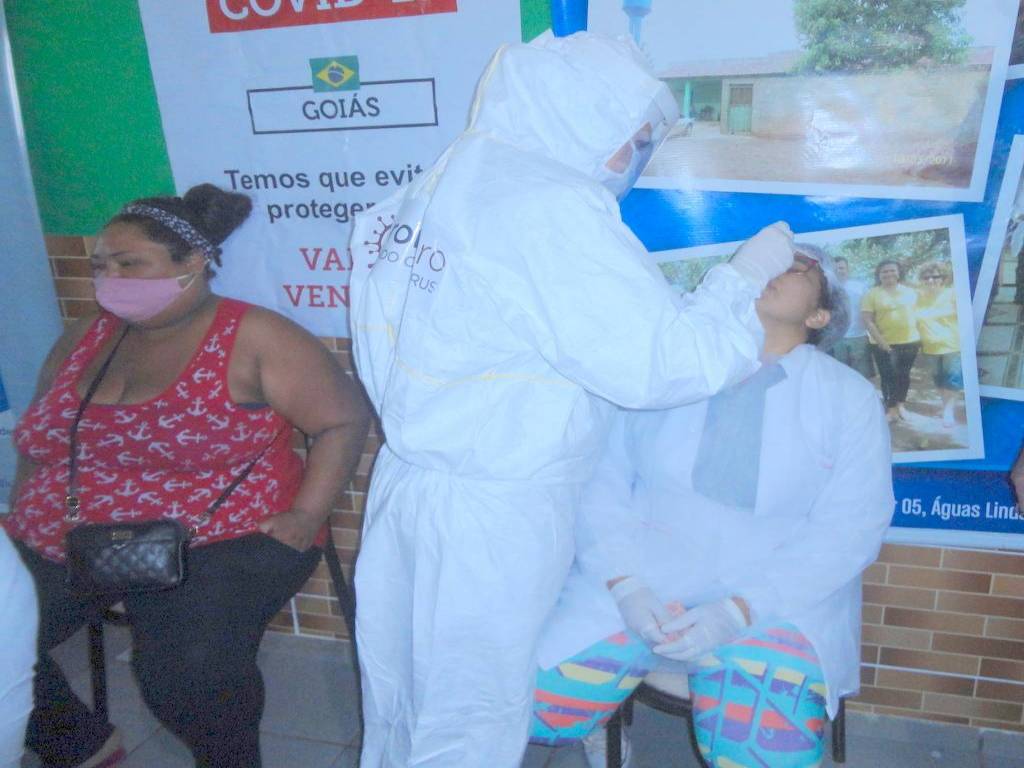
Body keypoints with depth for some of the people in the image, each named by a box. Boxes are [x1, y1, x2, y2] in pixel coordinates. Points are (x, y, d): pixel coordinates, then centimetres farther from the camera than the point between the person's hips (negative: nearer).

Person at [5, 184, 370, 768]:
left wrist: (306, 514, -16)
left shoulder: (251, 338, -6)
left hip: (212, 543, -6)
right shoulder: (85, 341, 13)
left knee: (188, 670, -29)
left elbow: (344, 418, -7)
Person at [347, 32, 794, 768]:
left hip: (410, 479, 8)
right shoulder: (552, 208, -21)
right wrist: (746, 275, -7)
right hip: (491, 513, -8)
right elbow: (666, 360, -22)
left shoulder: (441, 181, 4)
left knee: (404, 694, 25)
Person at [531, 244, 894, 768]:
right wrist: (626, 587, -14)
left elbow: (849, 528, -5)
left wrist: (738, 610, -17)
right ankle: (597, 721, 17)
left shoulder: (849, 398, 3)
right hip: (636, 585, 1)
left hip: (774, 602, 0)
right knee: (533, 704, -17)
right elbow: (601, 481, 1)